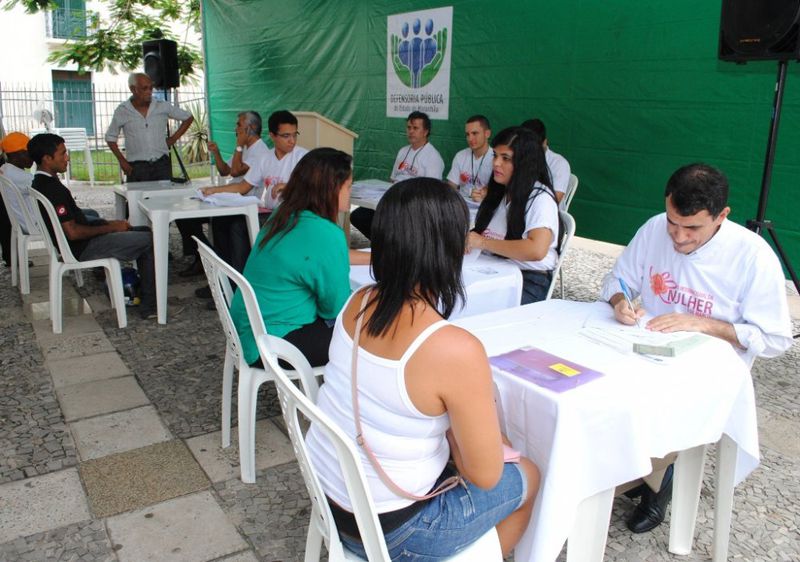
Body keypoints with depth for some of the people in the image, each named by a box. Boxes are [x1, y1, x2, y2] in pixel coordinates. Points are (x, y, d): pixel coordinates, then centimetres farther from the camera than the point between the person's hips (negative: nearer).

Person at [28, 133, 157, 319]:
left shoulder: (41, 182, 9)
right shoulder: (51, 189, -23)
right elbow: (72, 232, -25)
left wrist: (109, 223, 7)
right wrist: (111, 227, -15)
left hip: (82, 242, 10)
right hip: (82, 249, -10)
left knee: (144, 231, 15)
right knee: (150, 241, -10)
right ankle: (149, 306, -5)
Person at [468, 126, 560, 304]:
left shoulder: (540, 197, -8)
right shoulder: (498, 193, 16)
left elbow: (536, 250, -24)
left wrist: (482, 242, -18)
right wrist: (467, 240, 1)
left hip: (528, 281, -6)